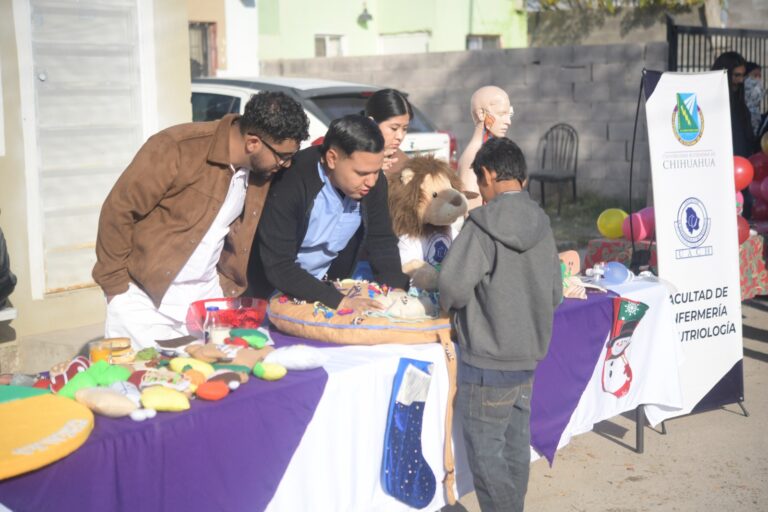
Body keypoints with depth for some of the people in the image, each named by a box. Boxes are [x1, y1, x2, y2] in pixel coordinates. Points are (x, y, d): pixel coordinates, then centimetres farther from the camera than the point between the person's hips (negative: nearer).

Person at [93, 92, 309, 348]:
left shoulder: (263, 171, -2)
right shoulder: (176, 149, -20)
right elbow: (117, 211, -14)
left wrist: (232, 288, 3)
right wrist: (115, 282, -10)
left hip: (207, 295, 5)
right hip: (144, 295, -5)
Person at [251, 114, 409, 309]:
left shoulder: (373, 181, -13)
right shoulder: (290, 182, -28)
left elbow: (381, 240, -2)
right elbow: (278, 267, -28)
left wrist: (395, 290, -18)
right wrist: (339, 301, -35)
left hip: (328, 284, 4)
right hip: (275, 289, -4)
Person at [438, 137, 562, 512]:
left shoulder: (483, 224, -16)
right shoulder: (542, 225, 4)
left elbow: (454, 285, -21)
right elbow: (554, 295, 9)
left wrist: (450, 306, 0)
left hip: (487, 359, -7)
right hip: (527, 354, 7)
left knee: (486, 452, 4)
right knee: (515, 446, 17)